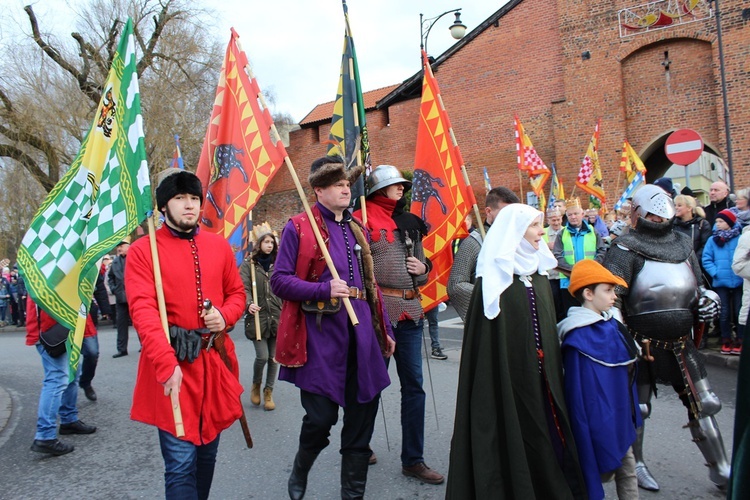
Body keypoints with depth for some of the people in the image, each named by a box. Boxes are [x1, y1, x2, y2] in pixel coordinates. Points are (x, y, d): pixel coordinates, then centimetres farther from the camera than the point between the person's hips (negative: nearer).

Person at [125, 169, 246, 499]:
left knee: (207, 452, 16)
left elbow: (237, 293, 15)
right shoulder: (143, 250, -5)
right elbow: (143, 310, -14)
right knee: (181, 463, -1)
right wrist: (167, 364, -25)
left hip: (215, 362, 4)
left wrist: (225, 316, -8)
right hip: (172, 365, -4)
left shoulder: (219, 245, 8)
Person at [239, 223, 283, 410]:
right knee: (262, 356, -6)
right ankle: (256, 384, 24)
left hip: (277, 317, 3)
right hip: (258, 317, -3)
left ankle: (268, 391, 24)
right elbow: (244, 288, -9)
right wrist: (249, 304, -27)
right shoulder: (249, 264, 0)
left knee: (274, 357, 6)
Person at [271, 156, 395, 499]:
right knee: (321, 416, 0)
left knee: (362, 416, 10)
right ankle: (300, 471, 34)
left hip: (361, 333, 6)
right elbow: (279, 280, -7)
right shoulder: (299, 227, -3)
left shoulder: (357, 228, 15)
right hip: (321, 334, -5)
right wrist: (323, 289, -20)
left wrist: (383, 329, 16)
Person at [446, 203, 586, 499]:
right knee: (513, 440, 4)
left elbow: (549, 329, 15)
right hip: (510, 377, -7)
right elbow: (487, 342, -14)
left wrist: (552, 369, 14)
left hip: (541, 378, 7)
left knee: (546, 438, 12)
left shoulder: (539, 272, 10)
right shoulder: (494, 279, -12)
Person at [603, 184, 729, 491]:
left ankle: (720, 469, 28)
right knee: (637, 407, 9)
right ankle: (636, 464, 30)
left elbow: (697, 286, 21)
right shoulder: (626, 249, -11)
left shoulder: (683, 245, 9)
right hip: (642, 346, -5)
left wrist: (707, 299, -1)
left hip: (681, 344, 5)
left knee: (702, 404, 10)